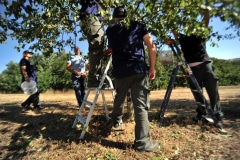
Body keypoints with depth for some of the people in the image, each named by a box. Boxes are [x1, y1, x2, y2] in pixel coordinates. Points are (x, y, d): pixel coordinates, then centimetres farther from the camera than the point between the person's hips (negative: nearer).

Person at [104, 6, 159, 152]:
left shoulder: (110, 30, 18)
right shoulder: (138, 26, 14)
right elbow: (152, 47, 4)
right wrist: (152, 68, 8)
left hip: (120, 71, 2)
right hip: (139, 70, -2)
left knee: (119, 98, 25)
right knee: (141, 105, 0)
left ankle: (116, 120, 45)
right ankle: (143, 142, 6)